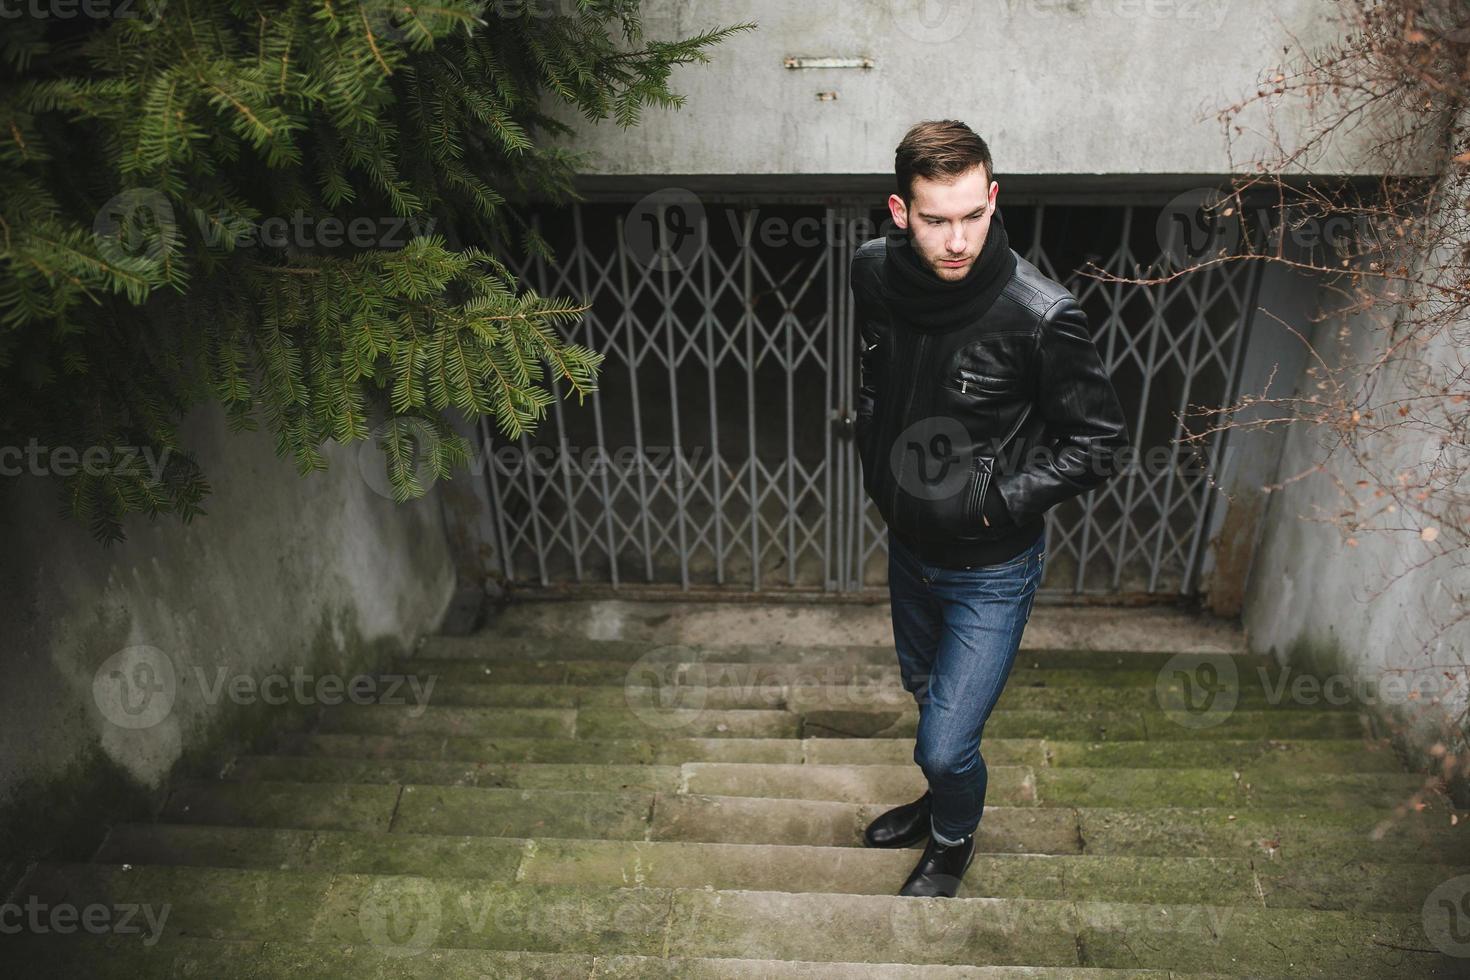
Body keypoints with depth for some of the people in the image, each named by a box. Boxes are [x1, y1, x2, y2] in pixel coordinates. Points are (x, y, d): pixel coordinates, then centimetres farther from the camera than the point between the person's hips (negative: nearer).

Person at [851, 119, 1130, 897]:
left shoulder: (1040, 314, -27)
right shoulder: (873, 272, -11)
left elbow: (1098, 444, -15)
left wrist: (998, 501, -21)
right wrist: (875, 470, 4)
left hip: (992, 571, -5)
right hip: (908, 546, 6)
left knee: (944, 744, 0)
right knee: (923, 688, 27)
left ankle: (954, 839, 35)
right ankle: (946, 796, 58)